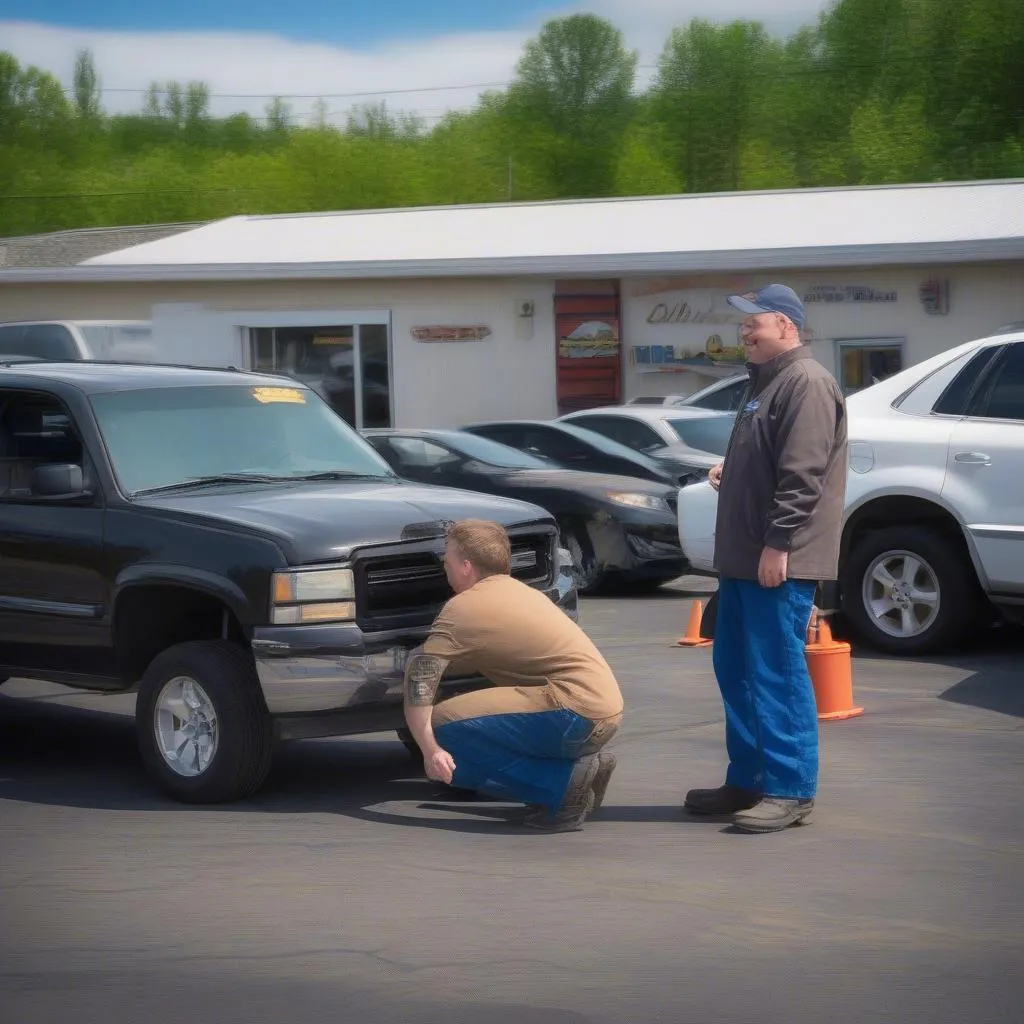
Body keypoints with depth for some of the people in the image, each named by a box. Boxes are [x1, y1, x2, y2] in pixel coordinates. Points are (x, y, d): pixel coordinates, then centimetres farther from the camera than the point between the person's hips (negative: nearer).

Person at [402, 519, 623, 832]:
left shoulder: (464, 606, -2)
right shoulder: (520, 591, 23)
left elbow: (420, 670, -13)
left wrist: (431, 750, -18)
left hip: (575, 711, -9)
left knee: (443, 726, -11)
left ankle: (563, 783, -12)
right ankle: (583, 766, 9)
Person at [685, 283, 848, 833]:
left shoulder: (806, 383, -13)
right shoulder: (766, 380, 19)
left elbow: (802, 474, -21)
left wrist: (778, 544, -23)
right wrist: (728, 470, 11)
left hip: (779, 560, -10)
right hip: (743, 558, 11)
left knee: (777, 675, -7)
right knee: (736, 671, 14)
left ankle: (790, 789, -3)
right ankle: (747, 781, 22)